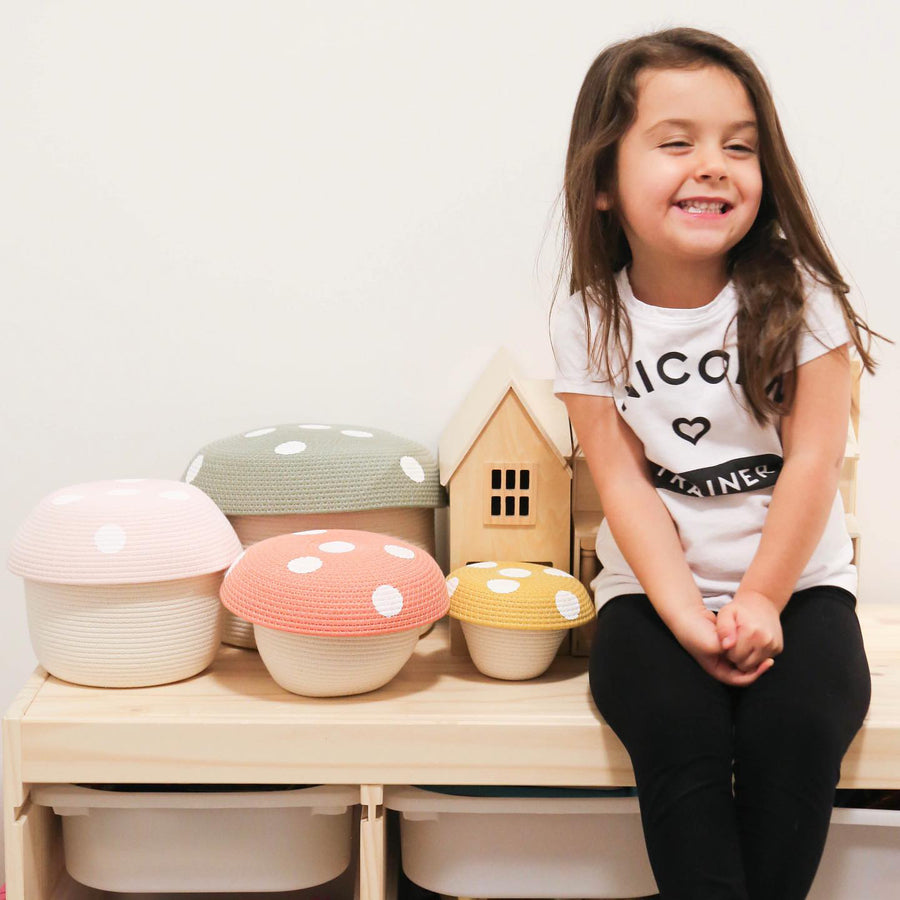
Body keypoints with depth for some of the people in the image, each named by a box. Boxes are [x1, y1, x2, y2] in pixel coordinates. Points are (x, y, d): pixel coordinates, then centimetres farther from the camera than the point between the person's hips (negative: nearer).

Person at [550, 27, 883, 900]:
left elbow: (812, 461, -8)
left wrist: (757, 605, -13)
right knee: (677, 727, -26)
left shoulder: (798, 296, -6)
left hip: (796, 582, 0)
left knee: (794, 725, -25)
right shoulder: (589, 321, -3)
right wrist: (688, 617, -17)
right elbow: (623, 480, -6)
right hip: (655, 589, 1)